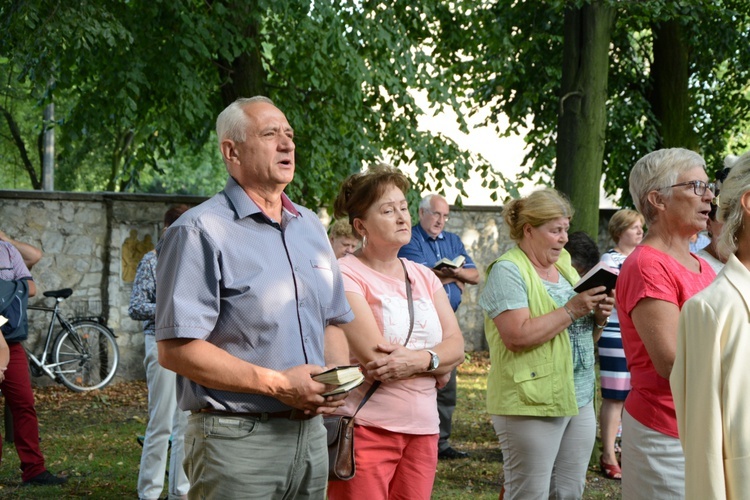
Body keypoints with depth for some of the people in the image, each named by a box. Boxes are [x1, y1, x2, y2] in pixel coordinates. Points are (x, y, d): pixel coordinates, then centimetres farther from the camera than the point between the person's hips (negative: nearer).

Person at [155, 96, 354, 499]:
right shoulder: (201, 232, -10)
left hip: (310, 433, 7)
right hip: (237, 440, -7)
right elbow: (176, 349, -17)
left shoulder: (311, 227, 14)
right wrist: (278, 385, -19)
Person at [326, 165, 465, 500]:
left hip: (422, 429, 6)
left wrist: (419, 360, -16)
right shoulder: (346, 275, -8)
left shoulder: (424, 277, 15)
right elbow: (373, 355, -17)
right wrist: (436, 364, -4)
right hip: (366, 429, -6)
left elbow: (456, 345, 5)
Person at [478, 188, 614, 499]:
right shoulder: (508, 271, -9)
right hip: (531, 404, -8)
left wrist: (598, 318, 0)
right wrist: (571, 310, -19)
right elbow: (517, 336, -22)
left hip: (579, 400, 8)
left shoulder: (564, 268, 15)